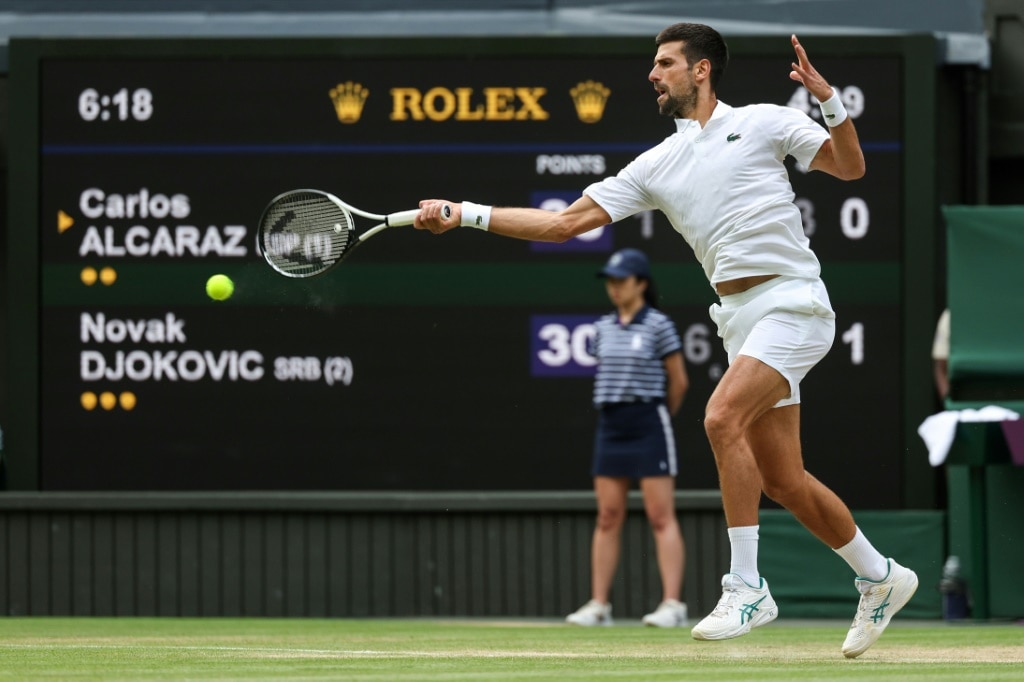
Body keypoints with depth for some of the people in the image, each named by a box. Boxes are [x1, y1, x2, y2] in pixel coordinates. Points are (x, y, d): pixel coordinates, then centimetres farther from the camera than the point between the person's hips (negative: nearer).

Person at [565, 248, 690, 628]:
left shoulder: (658, 325, -5)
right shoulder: (603, 328, 11)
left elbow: (679, 382, 0)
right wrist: (617, 412, 12)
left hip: (649, 425, -6)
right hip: (611, 426, 6)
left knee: (661, 517, -7)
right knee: (608, 517, 4)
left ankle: (672, 604, -11)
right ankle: (598, 605, 5)